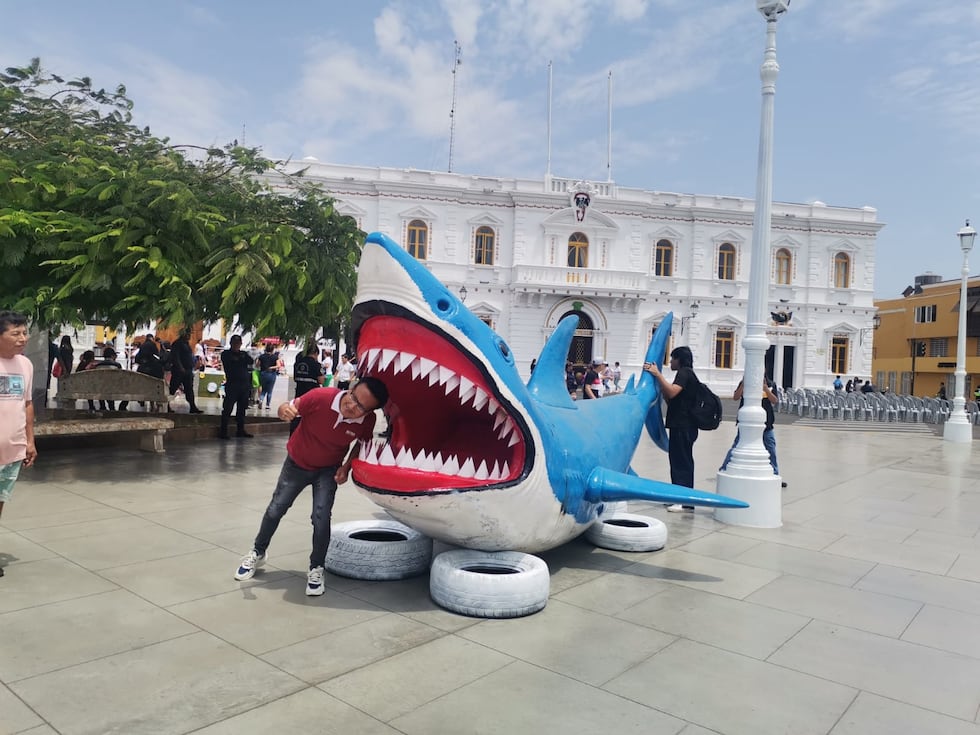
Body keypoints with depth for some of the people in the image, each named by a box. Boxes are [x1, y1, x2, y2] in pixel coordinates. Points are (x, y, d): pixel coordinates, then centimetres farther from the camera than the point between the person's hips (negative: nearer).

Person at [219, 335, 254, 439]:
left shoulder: (244, 354, 16)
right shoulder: (226, 354, 4)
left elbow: (250, 362, -1)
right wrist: (242, 360, -5)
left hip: (245, 385, 5)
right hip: (232, 384, -5)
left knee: (242, 408, 10)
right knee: (227, 408, -6)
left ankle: (241, 430, 17)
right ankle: (223, 431, -3)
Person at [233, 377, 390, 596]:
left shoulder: (368, 421, -27)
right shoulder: (321, 397, -36)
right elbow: (291, 407, -20)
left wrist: (347, 467, -17)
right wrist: (284, 410, -44)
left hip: (328, 470, 0)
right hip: (297, 463, 0)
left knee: (321, 518, -13)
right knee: (275, 510, 12)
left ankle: (316, 569, 12)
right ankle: (258, 553, 40)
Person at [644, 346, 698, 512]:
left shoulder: (684, 372, -8)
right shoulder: (686, 374, 23)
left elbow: (672, 392, -25)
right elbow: (670, 400, 20)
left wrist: (657, 374, -20)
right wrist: (658, 379, 15)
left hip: (683, 426, -10)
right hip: (682, 425, 10)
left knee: (681, 461, -8)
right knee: (679, 460, 14)